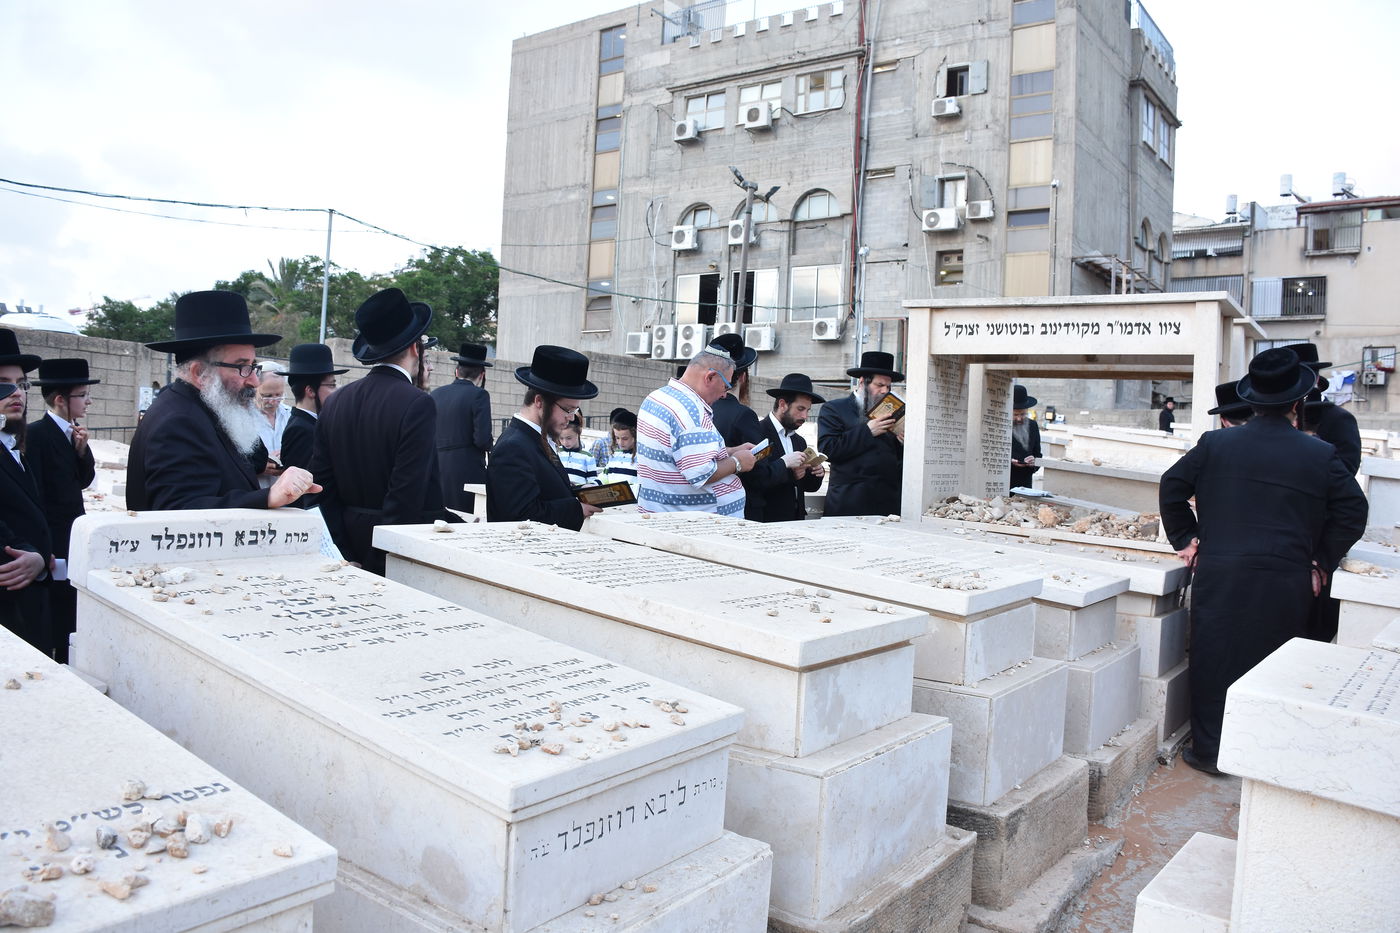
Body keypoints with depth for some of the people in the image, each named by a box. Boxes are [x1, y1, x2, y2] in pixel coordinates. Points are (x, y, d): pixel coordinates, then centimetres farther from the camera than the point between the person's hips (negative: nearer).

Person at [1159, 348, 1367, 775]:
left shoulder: (1215, 443, 0)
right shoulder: (1321, 455, 0)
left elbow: (1172, 487, 5)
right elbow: (1353, 512, 4)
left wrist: (1185, 538, 13)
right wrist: (1322, 562, 11)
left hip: (1219, 575, 0)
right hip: (1287, 580, 0)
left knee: (1214, 661, 8)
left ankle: (1209, 749, 14)